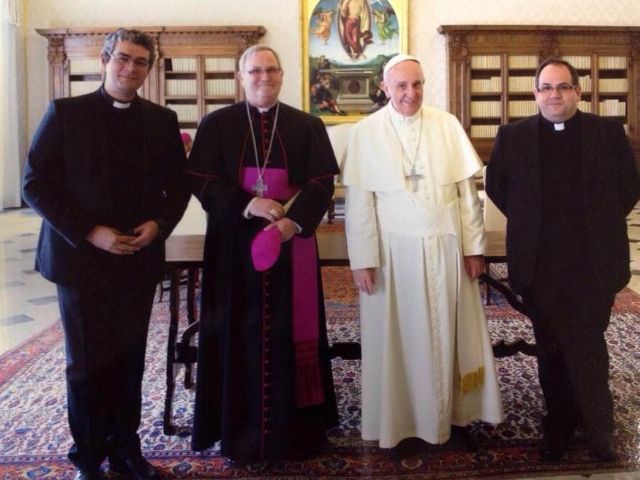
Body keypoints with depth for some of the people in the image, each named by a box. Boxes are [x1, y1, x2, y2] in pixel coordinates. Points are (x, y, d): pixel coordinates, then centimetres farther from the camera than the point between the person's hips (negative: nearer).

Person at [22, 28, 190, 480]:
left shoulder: (162, 120, 6)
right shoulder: (65, 112, -2)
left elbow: (179, 184, 10)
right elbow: (36, 184, -6)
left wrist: (159, 223, -8)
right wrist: (89, 233, -15)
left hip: (140, 259, 3)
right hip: (82, 257, -2)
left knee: (129, 362, 10)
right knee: (87, 364, 6)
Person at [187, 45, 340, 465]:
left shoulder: (308, 126, 7)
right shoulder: (216, 125, 5)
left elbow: (323, 182, -1)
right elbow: (201, 180, -3)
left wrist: (294, 221, -18)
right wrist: (247, 205, -18)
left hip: (292, 243, 1)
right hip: (234, 244, 0)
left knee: (290, 332, 5)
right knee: (239, 334, 4)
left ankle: (295, 427, 18)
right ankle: (240, 431, 16)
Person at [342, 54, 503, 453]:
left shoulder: (448, 126, 2)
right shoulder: (366, 132, -3)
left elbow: (467, 191, 3)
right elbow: (359, 201, -6)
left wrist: (474, 246, 0)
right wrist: (363, 259, -9)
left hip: (446, 247, 2)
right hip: (393, 251, -2)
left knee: (447, 334, 12)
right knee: (398, 337, 8)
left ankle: (449, 413, 29)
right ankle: (401, 421, 24)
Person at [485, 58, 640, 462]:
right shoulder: (513, 136, 3)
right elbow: (496, 185, 12)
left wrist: (599, 225, 5)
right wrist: (525, 221, 7)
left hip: (593, 261, -1)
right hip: (538, 263, 1)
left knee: (588, 348, 3)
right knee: (552, 350, 12)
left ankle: (599, 430, 21)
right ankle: (558, 426, 27)